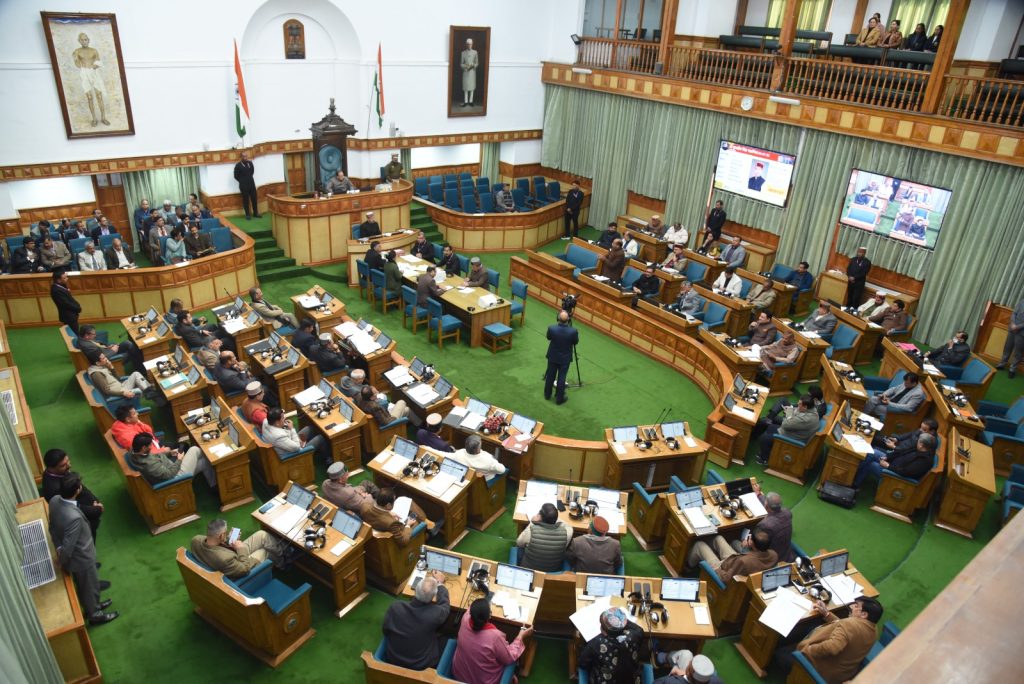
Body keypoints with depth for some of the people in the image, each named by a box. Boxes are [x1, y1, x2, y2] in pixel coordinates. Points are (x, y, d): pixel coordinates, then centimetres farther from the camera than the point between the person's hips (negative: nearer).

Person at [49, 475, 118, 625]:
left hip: (75, 554, 7)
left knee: (86, 583, 32)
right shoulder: (74, 517, -42)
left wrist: (58, 548, 5)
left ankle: (93, 605, 55)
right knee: (89, 587, 21)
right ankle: (94, 614, 45)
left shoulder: (54, 500, -17)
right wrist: (62, 561, -10)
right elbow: (68, 546, -30)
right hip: (81, 557, -7)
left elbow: (52, 527, -1)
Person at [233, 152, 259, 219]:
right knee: (246, 200, 2)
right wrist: (242, 181, 6)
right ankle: (247, 214, 9)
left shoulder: (250, 163, 3)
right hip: (243, 186, -4)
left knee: (254, 199, 7)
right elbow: (236, 176, -3)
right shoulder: (238, 165, -10)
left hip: (252, 184, 4)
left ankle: (255, 213, 19)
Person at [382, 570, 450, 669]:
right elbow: (445, 603, -4)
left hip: (393, 661, 2)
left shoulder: (395, 607, -22)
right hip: (423, 666, -2)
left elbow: (385, 631, -3)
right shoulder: (436, 613, -28)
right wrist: (440, 583, 12)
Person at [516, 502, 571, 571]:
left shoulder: (531, 530, -32)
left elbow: (519, 544, -8)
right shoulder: (566, 532, -28)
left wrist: (532, 523, -5)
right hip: (554, 572, 2)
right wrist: (552, 519, -4)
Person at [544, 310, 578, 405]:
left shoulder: (551, 328, -25)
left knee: (550, 375, 20)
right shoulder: (573, 331, -27)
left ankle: (547, 394, 37)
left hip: (552, 356, 2)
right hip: (565, 358, -1)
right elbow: (576, 342, -6)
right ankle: (559, 399, 27)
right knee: (561, 378, 13)